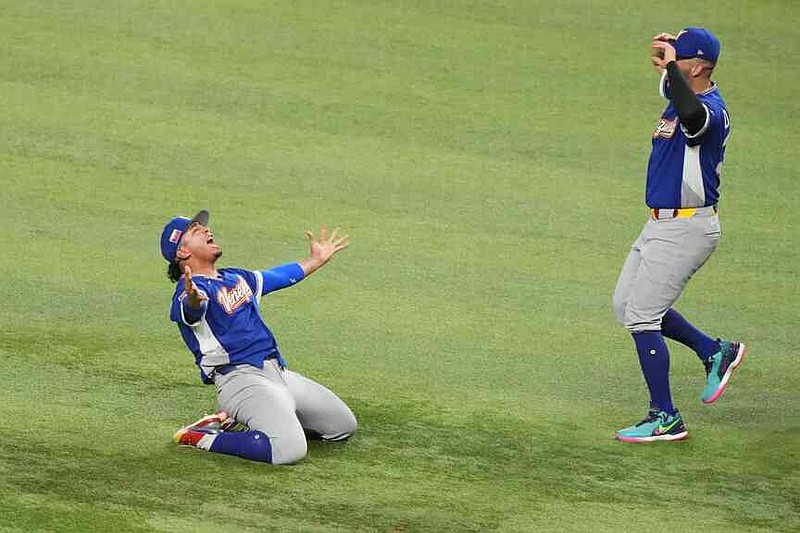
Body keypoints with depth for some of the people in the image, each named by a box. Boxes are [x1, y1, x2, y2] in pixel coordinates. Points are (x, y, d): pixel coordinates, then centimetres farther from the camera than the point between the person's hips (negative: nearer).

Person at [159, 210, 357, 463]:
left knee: (345, 426, 18)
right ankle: (201, 438, -11)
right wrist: (194, 299, -57)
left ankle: (238, 420, 16)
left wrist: (317, 259, 43)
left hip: (280, 373, 10)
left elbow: (280, 277, 37)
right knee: (289, 449, -31)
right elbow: (193, 309, -34)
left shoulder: (237, 278, 20)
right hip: (240, 378, -10)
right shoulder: (191, 290, -10)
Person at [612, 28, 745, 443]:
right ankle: (715, 352, 26)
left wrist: (670, 63, -37)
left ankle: (665, 419, 1)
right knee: (625, 304, 19)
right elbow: (672, 91, 32)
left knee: (641, 317, -8)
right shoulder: (686, 95, 7)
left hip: (685, 229, -10)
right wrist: (665, 67, 9)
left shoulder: (712, 111, -23)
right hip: (663, 223, 10)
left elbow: (691, 116, -49)